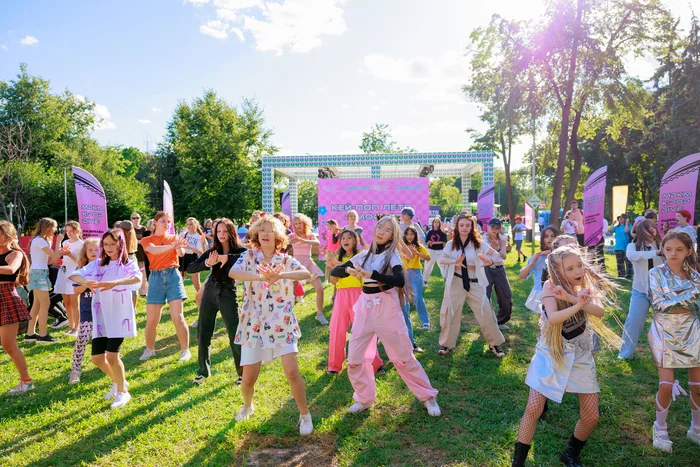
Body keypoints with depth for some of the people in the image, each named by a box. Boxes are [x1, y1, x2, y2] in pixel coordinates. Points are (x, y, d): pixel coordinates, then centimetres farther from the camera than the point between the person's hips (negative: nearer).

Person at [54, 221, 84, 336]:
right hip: (64, 272, 7)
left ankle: (76, 328, -1)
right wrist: (58, 241, 1)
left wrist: (70, 254, -21)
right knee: (66, 303, 10)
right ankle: (71, 326, 21)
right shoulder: (65, 242, 14)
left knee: (74, 303, -7)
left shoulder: (80, 244, -4)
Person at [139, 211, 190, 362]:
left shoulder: (174, 237, 9)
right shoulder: (146, 240, 4)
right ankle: (149, 349, 26)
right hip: (156, 277, 0)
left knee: (178, 317, -6)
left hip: (173, 276, 0)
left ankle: (185, 350, 7)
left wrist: (179, 246, -34)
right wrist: (172, 246, -37)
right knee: (151, 320, 4)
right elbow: (154, 250, -19)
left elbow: (181, 253, -10)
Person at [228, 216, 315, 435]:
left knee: (292, 372, -9)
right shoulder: (249, 256, -1)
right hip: (254, 324, 1)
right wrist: (261, 276, -37)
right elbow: (232, 272, -22)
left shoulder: (286, 259, 0)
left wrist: (279, 276, -38)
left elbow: (306, 273, -21)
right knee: (248, 378, 5)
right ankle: (247, 406, 39)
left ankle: (305, 415, 14)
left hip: (282, 324, 0)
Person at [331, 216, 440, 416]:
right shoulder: (364, 255, 7)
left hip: (387, 307, -4)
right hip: (365, 308, 4)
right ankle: (364, 399, 25)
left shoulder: (392, 255, -5)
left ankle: (428, 396, 21)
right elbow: (335, 272, 6)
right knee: (355, 359, 5)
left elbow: (400, 281, -23)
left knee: (403, 357, 3)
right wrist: (349, 270, -16)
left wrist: (371, 274, -30)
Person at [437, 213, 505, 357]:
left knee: (486, 313, 0)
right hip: (455, 283, 0)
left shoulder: (478, 243, 0)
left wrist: (490, 262, -28)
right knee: (450, 313, 5)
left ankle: (495, 344, 19)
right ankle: (447, 344, 22)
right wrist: (455, 261, -30)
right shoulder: (451, 244, 2)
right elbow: (442, 260, -10)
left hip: (474, 283, 0)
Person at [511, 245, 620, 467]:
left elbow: (599, 311, -24)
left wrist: (571, 297, -38)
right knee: (533, 410, -10)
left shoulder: (585, 286, -5)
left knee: (591, 417, 4)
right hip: (550, 355, -4)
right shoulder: (550, 286, -16)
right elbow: (552, 318, -31)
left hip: (581, 356, 4)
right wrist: (579, 304, -41)